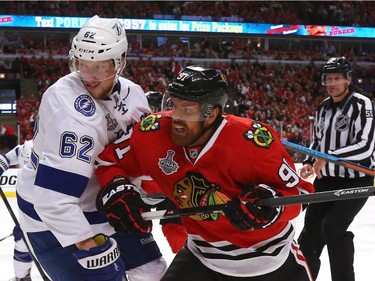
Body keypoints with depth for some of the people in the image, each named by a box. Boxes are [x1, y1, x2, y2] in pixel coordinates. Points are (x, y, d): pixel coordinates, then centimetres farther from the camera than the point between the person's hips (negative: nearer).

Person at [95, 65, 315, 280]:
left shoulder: (252, 140, -28)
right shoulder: (154, 132, -18)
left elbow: (298, 191, -20)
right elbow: (109, 160, -1)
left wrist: (270, 203, -39)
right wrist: (115, 190, -19)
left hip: (269, 257, -2)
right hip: (203, 255, 2)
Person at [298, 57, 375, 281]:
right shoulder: (323, 108, 6)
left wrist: (328, 158, -29)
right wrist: (309, 162, 1)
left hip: (356, 181, -7)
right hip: (327, 179, 7)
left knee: (333, 227, -19)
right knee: (311, 227, 9)